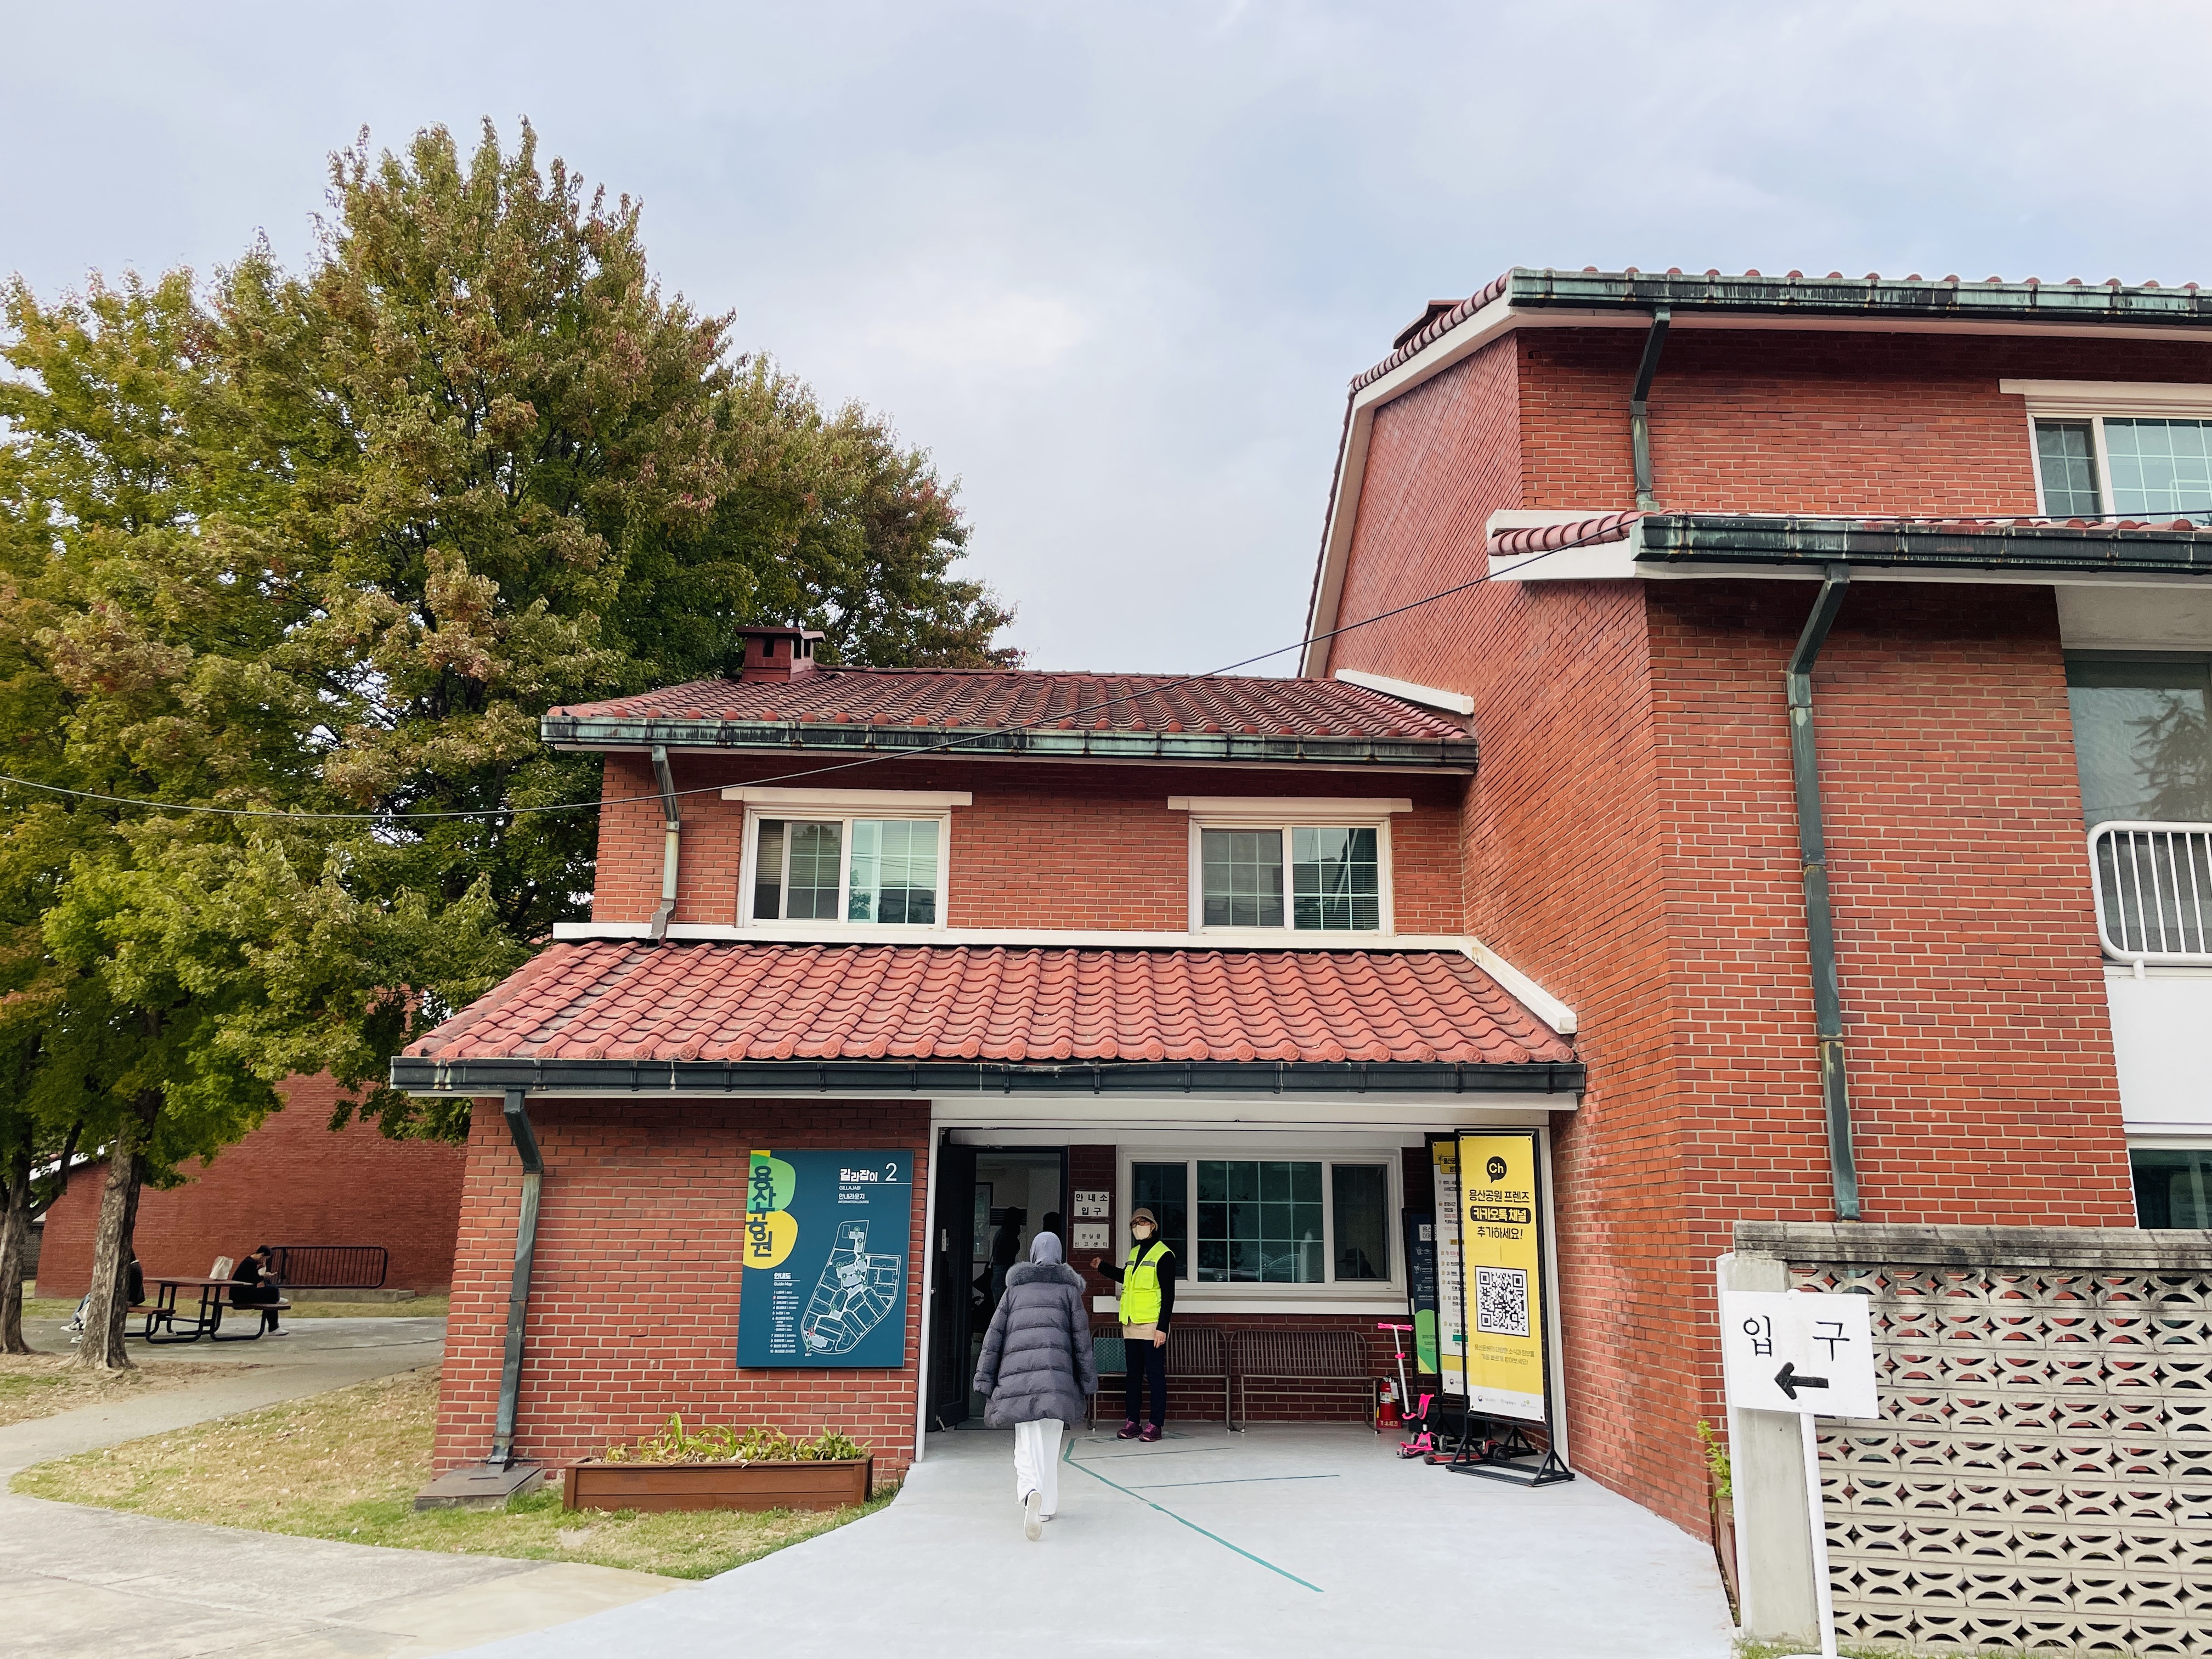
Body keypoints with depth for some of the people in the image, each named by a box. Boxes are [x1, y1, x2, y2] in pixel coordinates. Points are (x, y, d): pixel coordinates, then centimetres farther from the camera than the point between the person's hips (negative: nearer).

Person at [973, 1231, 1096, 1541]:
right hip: (1056, 1372, -1)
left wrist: (985, 1380, 12)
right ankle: (1047, 1506, 18)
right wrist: (1088, 1382, 12)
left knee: (1027, 1443, -3)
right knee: (1050, 1441, 14)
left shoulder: (1014, 1288, 18)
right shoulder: (1069, 1287, 14)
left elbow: (994, 1335, 13)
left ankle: (1031, 1494, -30)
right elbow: (1081, 1337, 9)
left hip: (1017, 1371, 1)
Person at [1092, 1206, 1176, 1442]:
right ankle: (1132, 1422, 17)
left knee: (1155, 1376, -2)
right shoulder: (1134, 1253, 15)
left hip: (1151, 1326, -7)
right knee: (1133, 1375, 11)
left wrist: (1162, 1327, -17)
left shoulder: (1163, 1255, -8)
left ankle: (1155, 1425, 2)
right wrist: (1101, 1267, 37)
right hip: (1130, 1325, 8)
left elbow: (1168, 1295, -12)